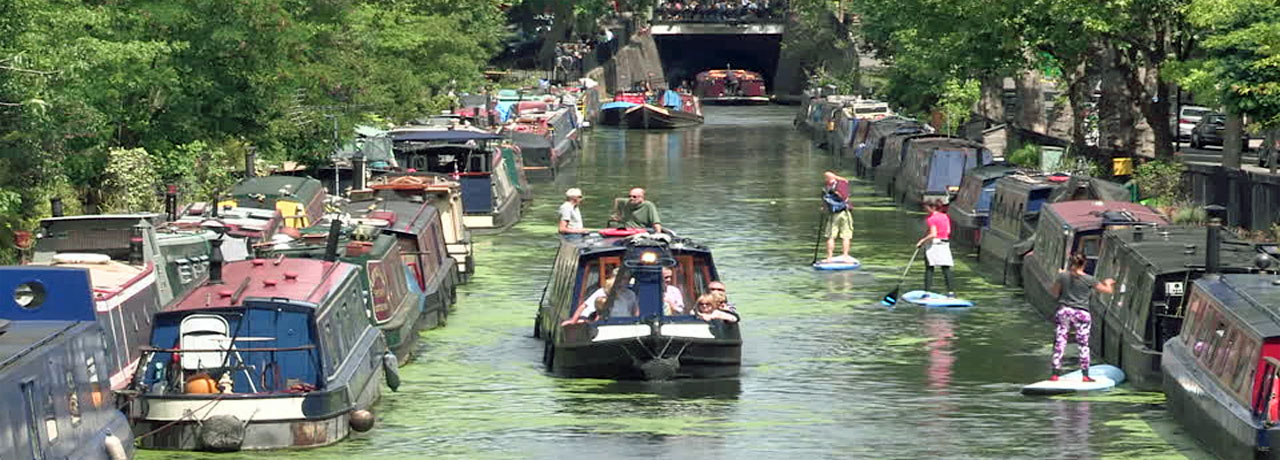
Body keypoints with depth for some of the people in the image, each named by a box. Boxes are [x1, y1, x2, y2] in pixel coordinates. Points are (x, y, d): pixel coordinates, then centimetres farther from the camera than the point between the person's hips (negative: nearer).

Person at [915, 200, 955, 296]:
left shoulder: (931, 219, -12)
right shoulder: (945, 216, 9)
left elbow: (933, 234, -19)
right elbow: (948, 232, 10)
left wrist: (922, 241, -13)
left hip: (934, 243, -6)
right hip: (945, 243, 6)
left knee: (929, 267, -1)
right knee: (946, 268, 5)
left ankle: (927, 290, -6)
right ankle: (951, 291, -1)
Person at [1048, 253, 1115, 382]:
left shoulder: (1063, 276, -2)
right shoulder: (1089, 279, -5)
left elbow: (1054, 293, 10)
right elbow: (1107, 290, 5)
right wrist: (1108, 283, 27)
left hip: (1064, 311, 2)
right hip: (1081, 313, -2)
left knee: (1059, 342, 4)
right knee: (1083, 344, 6)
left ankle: (1055, 373, 1)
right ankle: (1085, 374, 7)